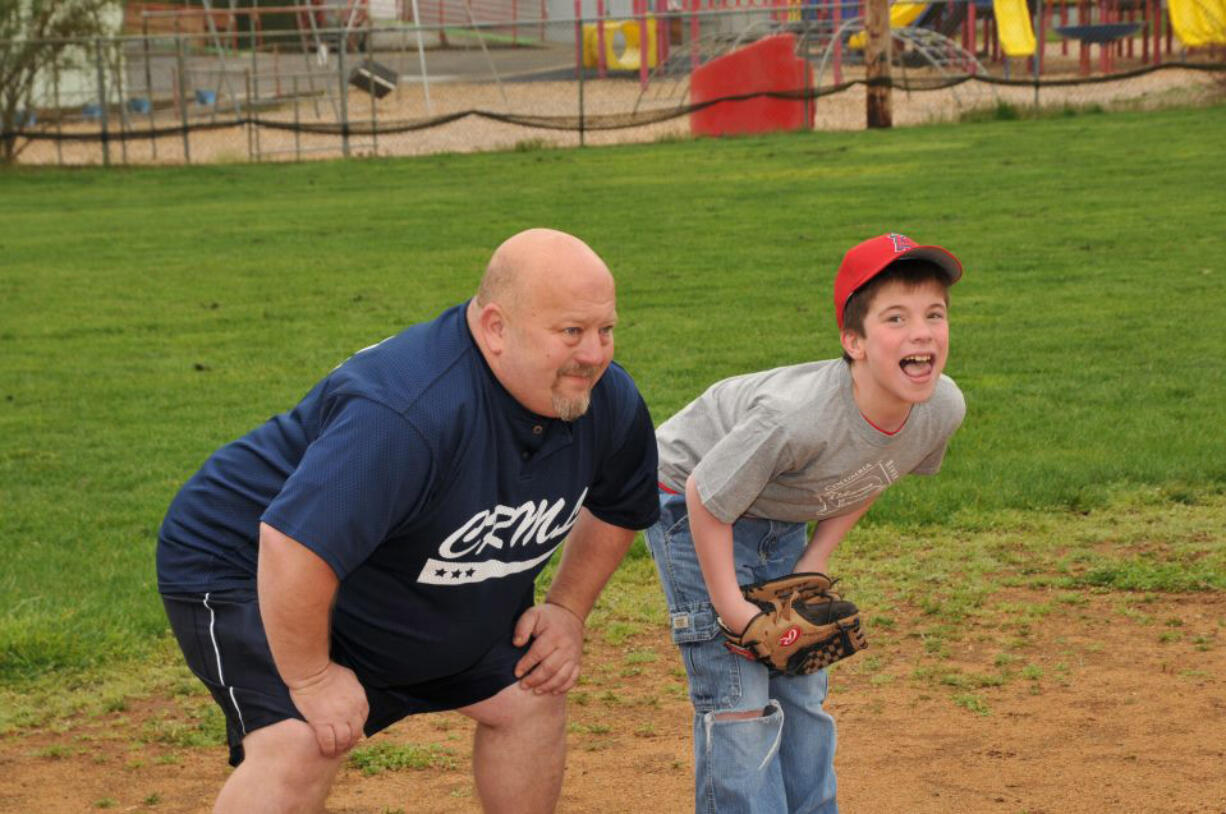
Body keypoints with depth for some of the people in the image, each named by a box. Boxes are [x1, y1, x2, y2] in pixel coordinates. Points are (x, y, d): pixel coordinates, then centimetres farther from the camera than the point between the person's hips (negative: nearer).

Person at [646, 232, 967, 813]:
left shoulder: (942, 408, -21)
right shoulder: (795, 417, -42)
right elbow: (709, 498, -28)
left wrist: (814, 563, -2)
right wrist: (729, 607, -21)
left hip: (782, 519, 7)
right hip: (691, 497, -7)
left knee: (802, 687, 13)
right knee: (737, 693, -10)